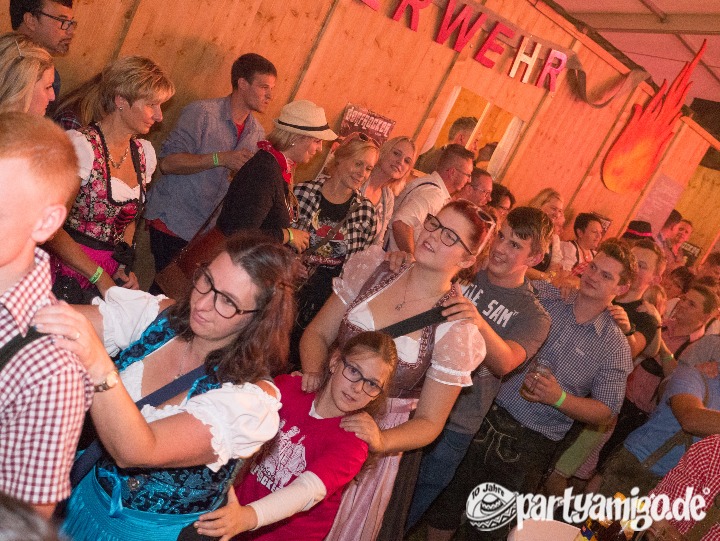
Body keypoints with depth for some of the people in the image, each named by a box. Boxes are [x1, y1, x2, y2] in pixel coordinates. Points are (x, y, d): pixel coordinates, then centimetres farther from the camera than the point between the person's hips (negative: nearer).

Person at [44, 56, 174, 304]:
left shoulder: (144, 153, 5)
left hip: (108, 280, 6)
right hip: (66, 279, -5)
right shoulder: (81, 145, -15)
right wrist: (99, 276, -15)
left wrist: (124, 268, 5)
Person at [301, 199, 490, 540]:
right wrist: (314, 373, -19)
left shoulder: (457, 329, -15)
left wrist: (380, 442, -26)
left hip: (378, 436, -2)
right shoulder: (373, 266, -5)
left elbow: (428, 422, -8)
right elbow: (318, 332, 1)